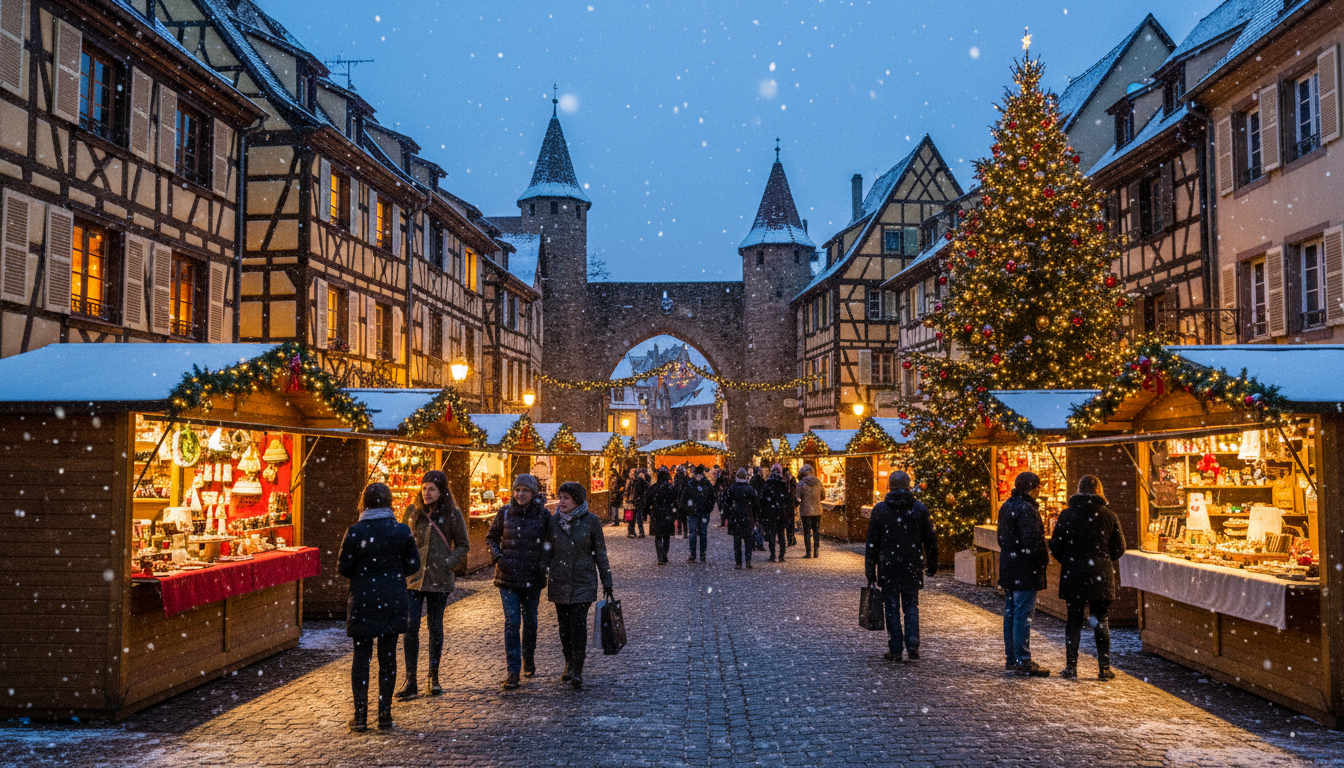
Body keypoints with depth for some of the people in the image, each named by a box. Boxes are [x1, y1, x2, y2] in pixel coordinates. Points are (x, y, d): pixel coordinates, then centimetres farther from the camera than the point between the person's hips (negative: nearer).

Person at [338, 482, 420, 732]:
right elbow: (413, 564, 0)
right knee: (388, 656, 9)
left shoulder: (355, 532, -10)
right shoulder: (402, 531, -4)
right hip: (393, 601, 1)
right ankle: (385, 714, 13)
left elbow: (343, 567, -6)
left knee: (361, 656, 7)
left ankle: (361, 716, 7)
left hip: (363, 600, -1)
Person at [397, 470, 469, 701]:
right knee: (410, 626, -5)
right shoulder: (412, 511, 4)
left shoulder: (452, 514, -1)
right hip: (413, 578, 1)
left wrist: (448, 564, -8)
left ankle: (433, 677, 22)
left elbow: (463, 545, 5)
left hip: (439, 580, -1)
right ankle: (411, 681, 1)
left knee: (436, 627, 7)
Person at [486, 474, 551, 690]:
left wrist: (544, 562, -2)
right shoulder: (504, 513, -2)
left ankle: (528, 659, 37)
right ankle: (513, 671, -3)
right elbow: (491, 537, 9)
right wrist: (498, 557, -6)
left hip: (533, 577, 1)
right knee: (512, 623, -7)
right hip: (508, 576, -1)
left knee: (530, 621, 13)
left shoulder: (543, 515, -3)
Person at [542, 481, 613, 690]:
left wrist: (607, 581, 2)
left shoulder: (591, 521, -4)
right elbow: (548, 551, 11)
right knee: (564, 625, 8)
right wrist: (542, 575, 6)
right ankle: (569, 665, 25)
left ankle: (577, 671, -8)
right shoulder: (553, 521, 3)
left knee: (578, 623, -12)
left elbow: (600, 553, 2)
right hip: (559, 581, 3)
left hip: (583, 581, -3)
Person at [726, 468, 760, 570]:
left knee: (737, 542, 5)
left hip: (735, 520, 0)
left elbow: (727, 504, 1)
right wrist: (755, 518, 12)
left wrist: (727, 518, 8)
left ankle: (737, 563, 3)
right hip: (748, 519, 0)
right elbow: (756, 505, 1)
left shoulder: (731, 489, -2)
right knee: (748, 542, 8)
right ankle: (748, 562, 2)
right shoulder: (751, 489, -4)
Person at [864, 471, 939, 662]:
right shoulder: (920, 509, 1)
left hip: (888, 568, -1)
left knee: (892, 608, 5)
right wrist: (932, 564, 16)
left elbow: (872, 544, -2)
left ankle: (895, 650, 6)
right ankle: (912, 646, 3)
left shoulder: (880, 509, -3)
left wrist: (870, 571, 3)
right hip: (913, 568, 1)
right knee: (911, 607, 11)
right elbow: (930, 540, 5)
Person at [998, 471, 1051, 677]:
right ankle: (1023, 661, -4)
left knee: (1010, 612, 14)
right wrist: (1044, 559, -9)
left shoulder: (1006, 506, 13)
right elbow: (1033, 540, -22)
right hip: (1025, 570, -10)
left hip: (1008, 568, 10)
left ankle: (1011, 656, 22)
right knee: (1023, 614, -6)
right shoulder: (1026, 509, -18)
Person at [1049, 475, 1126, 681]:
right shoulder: (1109, 516, -2)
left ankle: (1071, 666, 7)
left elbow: (1055, 547, -3)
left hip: (1073, 577, 0)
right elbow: (1119, 548, 3)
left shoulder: (1067, 515, -4)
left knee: (1073, 621, 9)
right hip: (1101, 577, 0)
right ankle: (1104, 668, 7)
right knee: (1101, 622, 9)